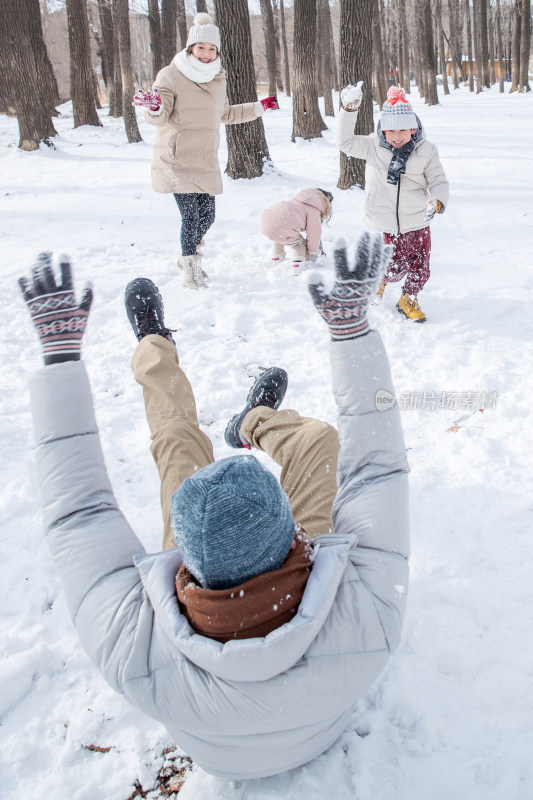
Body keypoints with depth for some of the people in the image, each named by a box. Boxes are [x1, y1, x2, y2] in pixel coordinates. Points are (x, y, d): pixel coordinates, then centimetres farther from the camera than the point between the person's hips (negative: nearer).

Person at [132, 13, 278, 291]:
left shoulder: (218, 79, 14)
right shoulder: (171, 75, -7)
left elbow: (225, 114, 30)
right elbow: (159, 118, -15)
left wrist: (259, 107, 32)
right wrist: (154, 107, -38)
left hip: (206, 161, 6)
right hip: (178, 161, -6)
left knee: (207, 216, 9)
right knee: (191, 216, -10)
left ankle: (189, 256, 34)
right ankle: (190, 270, 8)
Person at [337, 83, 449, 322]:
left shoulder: (426, 150, -4)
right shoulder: (373, 146, -2)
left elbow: (438, 181, -2)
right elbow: (345, 142, 3)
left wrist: (437, 201, -23)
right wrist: (349, 110, -8)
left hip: (416, 223, 1)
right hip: (384, 225, -1)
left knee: (419, 267, 7)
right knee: (394, 267, 1)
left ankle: (409, 299, 35)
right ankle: (379, 280, 38)